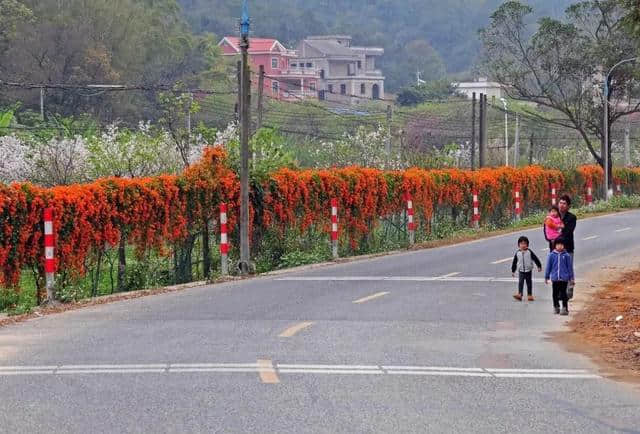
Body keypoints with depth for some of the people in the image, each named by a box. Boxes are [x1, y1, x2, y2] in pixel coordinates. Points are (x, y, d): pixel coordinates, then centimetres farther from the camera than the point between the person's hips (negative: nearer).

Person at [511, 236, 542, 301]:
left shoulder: (529, 252, -4)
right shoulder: (517, 253, -1)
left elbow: (535, 259, 1)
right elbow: (514, 262, 7)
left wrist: (539, 266, 1)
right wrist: (513, 271, 9)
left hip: (528, 270, 0)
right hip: (521, 271, 0)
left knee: (529, 283, 8)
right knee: (520, 282, -12)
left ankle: (530, 295, 16)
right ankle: (519, 294, -19)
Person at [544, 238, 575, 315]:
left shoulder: (566, 255, -3)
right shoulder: (551, 255, -1)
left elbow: (570, 267, 4)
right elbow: (548, 266, 7)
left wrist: (571, 278, 6)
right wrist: (546, 277, 10)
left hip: (564, 278, -2)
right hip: (555, 278, 2)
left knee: (563, 293, -3)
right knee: (555, 293, 9)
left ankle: (565, 308, 0)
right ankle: (556, 307, 24)